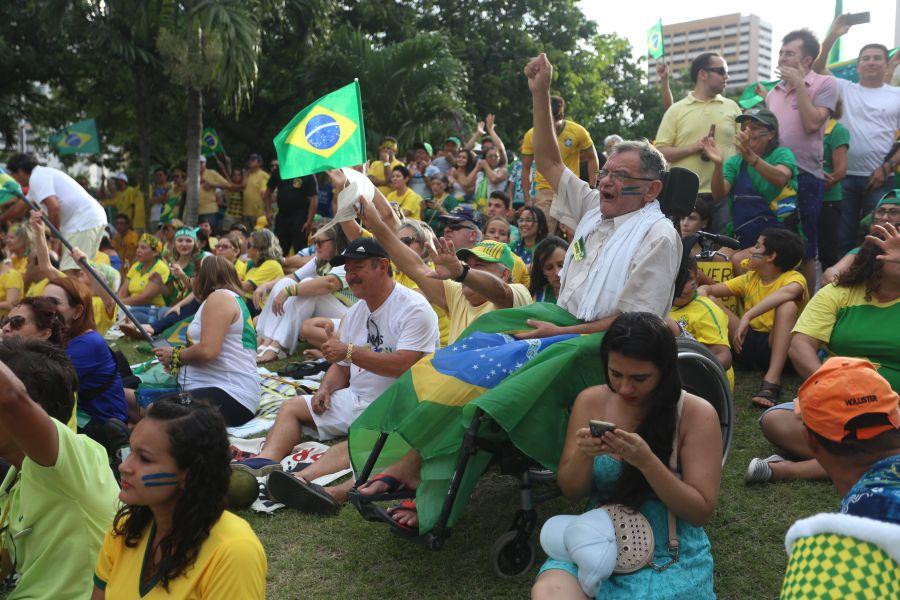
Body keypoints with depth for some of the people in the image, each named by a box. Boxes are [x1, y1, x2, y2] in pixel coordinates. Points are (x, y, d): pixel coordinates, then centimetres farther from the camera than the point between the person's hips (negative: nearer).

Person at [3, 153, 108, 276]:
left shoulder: (37, 178, -5)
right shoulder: (41, 174, 27)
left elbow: (54, 207, -20)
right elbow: (19, 208, 40)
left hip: (84, 220, -10)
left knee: (68, 272, -13)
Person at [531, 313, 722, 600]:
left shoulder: (697, 414, -10)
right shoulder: (590, 401, -2)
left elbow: (701, 512, -10)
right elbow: (570, 492, 4)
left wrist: (647, 461, -26)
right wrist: (583, 455, -19)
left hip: (672, 557, -2)